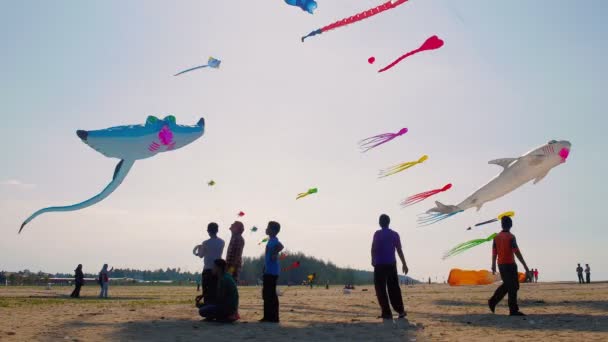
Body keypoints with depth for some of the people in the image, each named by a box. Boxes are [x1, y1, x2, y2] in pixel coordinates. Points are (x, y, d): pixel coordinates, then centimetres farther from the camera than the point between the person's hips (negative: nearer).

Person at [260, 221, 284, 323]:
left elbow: (281, 246, -35)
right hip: (268, 271, 10)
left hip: (272, 272, -10)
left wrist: (275, 254, -25)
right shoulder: (271, 240, 16)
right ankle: (268, 316, 19)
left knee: (271, 294, -7)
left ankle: (274, 317, -3)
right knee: (266, 294, 13)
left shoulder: (274, 240, -14)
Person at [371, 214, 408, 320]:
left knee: (381, 289, 2)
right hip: (392, 264, 4)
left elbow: (373, 249, -7)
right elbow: (399, 250, 4)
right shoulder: (395, 234, 5)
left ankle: (387, 312, -2)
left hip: (380, 265, -4)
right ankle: (400, 310, 15)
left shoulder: (378, 234, -7)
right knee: (394, 288, 14)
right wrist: (404, 264, 8)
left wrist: (373, 260, 10)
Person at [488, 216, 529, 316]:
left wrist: (493, 266, 20)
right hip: (510, 265, -7)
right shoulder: (511, 237, -14)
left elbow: (494, 252, 10)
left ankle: (493, 301, 16)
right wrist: (525, 266, -14)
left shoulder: (497, 237, 5)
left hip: (501, 265, 7)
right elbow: (517, 252, -18)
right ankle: (514, 310, 4)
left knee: (506, 285, 20)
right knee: (513, 287, 1)